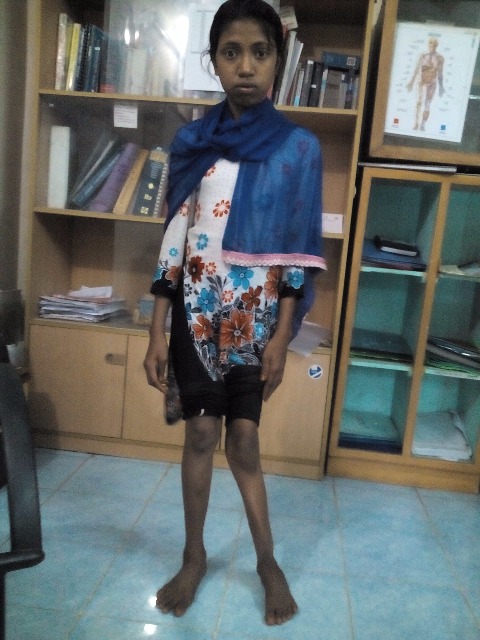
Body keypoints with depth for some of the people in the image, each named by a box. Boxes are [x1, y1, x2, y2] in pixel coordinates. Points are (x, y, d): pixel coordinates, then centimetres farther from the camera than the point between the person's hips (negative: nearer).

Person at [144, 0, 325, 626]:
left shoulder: (300, 147, -2)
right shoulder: (190, 140, 2)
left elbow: (298, 252, -4)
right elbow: (174, 238, 1)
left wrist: (282, 337, -8)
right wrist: (157, 331, -2)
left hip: (257, 317, -1)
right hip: (197, 313, 2)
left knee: (243, 440, 5)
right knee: (201, 435, 9)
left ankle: (267, 560, 28)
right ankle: (194, 555, 30)